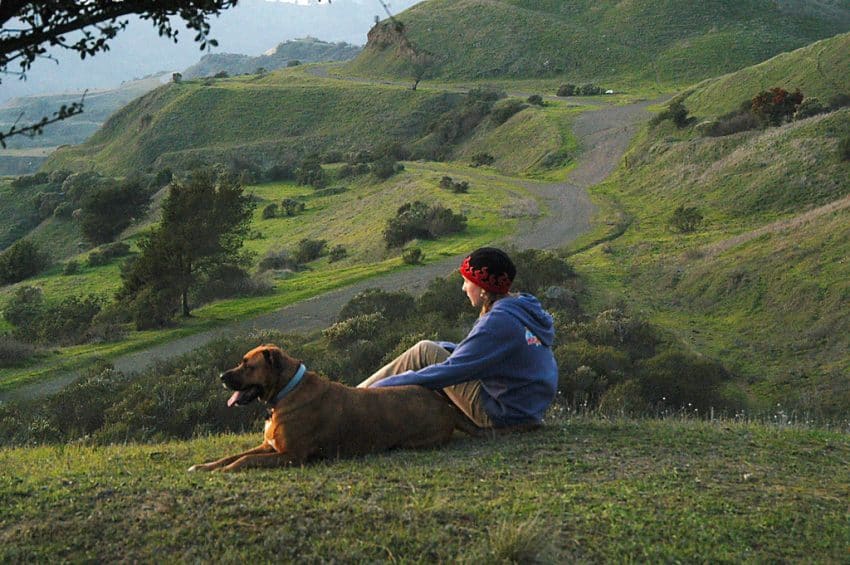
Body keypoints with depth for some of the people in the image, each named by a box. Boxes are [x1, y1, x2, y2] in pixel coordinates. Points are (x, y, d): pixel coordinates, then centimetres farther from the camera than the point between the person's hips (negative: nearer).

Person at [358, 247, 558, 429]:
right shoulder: (526, 308, 7)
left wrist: (384, 385, -18)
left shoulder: (499, 322, -21)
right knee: (436, 349, 17)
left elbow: (451, 371, -22)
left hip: (503, 413, -9)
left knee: (425, 353, -3)